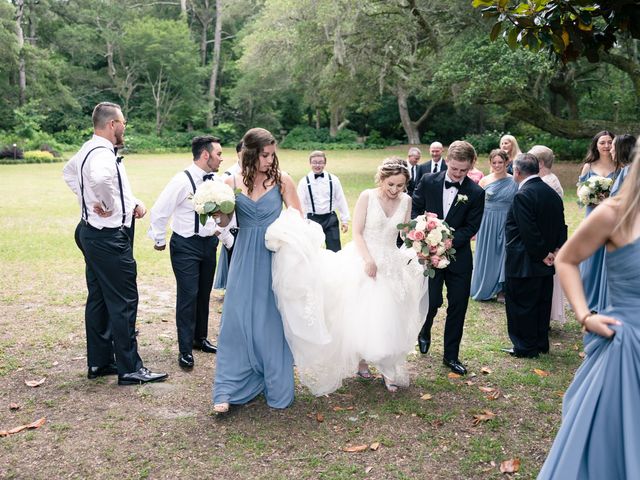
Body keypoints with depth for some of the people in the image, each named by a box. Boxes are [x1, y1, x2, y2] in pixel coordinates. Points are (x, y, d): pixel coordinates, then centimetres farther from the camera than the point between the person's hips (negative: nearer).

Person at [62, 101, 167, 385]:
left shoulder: (87, 150, 10)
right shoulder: (103, 155, -21)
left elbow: (68, 172, 30)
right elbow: (99, 179, -45)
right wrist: (108, 206, -24)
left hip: (92, 234, 10)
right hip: (110, 239, -10)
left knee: (98, 299, 16)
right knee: (124, 302, -3)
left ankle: (99, 362, 26)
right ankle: (129, 369, 4)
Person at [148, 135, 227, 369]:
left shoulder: (215, 181, 3)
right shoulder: (183, 181, -18)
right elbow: (159, 211, -14)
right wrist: (160, 240, -7)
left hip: (209, 243, 7)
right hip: (186, 246, -7)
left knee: (204, 294, 17)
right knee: (188, 296, -6)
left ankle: (200, 338, 34)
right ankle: (185, 349, 5)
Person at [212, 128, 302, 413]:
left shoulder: (281, 180, -3)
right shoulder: (232, 182, 1)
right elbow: (224, 222, 6)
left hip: (276, 258, -1)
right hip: (245, 260, 1)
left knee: (273, 322, 5)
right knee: (237, 320, 0)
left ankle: (277, 388, 21)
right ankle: (229, 390, 9)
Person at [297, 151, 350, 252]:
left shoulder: (333, 179, 1)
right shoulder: (304, 182, -3)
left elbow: (341, 200, 5)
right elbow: (300, 204, -5)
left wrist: (345, 220, 4)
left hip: (331, 218, 1)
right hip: (312, 219, -1)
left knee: (335, 251, 2)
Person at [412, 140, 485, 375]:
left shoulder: (476, 193, -6)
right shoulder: (428, 182, -4)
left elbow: (470, 227, -7)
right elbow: (415, 209, 2)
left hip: (459, 256, 1)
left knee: (458, 307, 6)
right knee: (431, 301, -2)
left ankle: (451, 355, 22)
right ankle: (424, 332, 34)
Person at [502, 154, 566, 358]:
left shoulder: (522, 196, -20)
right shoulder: (552, 194, 6)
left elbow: (529, 232, -23)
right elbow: (561, 227, 7)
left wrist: (542, 254, -12)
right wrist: (555, 250, 2)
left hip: (524, 263, -8)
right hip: (546, 264, 8)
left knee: (521, 305, 5)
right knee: (542, 303, 17)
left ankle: (526, 347, 14)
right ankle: (541, 343, 29)